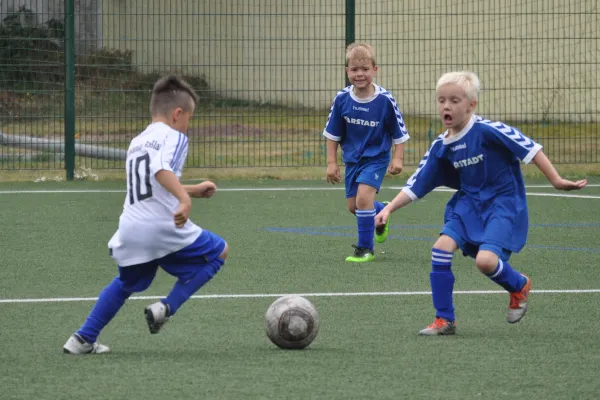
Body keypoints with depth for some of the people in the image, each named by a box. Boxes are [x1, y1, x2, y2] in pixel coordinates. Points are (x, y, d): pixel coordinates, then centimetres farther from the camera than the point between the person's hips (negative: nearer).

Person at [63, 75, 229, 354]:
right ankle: (166, 308, 2)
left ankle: (83, 339, 23)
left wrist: (194, 190, 40)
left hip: (129, 234, 7)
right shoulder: (173, 137, -2)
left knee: (125, 284, 31)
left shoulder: (136, 143, 24)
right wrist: (185, 198, -34)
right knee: (218, 252, 14)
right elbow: (162, 170, -23)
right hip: (164, 228, -7)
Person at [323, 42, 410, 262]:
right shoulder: (342, 99, -10)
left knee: (363, 196, -22)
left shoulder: (385, 100, -18)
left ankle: (365, 248, -8)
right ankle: (382, 213, 45)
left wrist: (397, 159, -12)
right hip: (352, 159, 5)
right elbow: (332, 134, 2)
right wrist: (332, 162, 0)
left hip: (377, 157, -5)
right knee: (353, 205, 10)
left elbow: (399, 133, -6)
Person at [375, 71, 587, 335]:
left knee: (485, 260, -24)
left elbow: (530, 149, -16)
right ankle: (444, 320, -3)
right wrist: (389, 209, -4)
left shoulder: (487, 131, -19)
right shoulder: (441, 147, 0)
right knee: (442, 247, -15)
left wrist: (557, 181, -16)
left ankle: (519, 286, 12)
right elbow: (415, 186, 7)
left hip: (503, 203, -6)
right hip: (469, 204, 6)